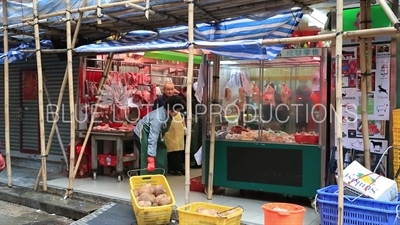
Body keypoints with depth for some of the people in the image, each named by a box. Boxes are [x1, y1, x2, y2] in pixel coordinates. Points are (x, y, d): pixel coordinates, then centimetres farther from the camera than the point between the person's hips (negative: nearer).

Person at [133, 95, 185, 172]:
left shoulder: (168, 113, -13)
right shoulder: (158, 118, -38)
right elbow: (153, 139, -43)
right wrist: (151, 160, -46)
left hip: (149, 134, 8)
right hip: (140, 135, -8)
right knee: (146, 158, -13)